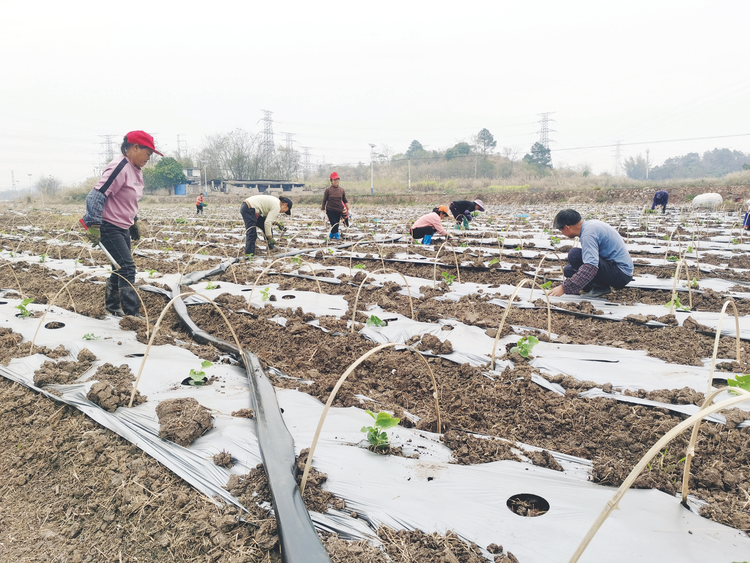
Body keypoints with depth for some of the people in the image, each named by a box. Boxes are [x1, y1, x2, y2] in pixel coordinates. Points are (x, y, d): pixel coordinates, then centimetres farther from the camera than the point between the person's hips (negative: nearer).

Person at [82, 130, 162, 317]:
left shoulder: (135, 170, 10)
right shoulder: (119, 167, -20)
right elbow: (97, 195, -25)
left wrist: (134, 222, 24)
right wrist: (93, 225, -28)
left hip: (123, 227, 10)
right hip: (109, 228, -10)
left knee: (121, 268, 17)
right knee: (127, 268, -13)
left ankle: (111, 306, 33)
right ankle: (131, 314, -11)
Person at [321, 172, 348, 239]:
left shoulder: (341, 190, 2)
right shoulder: (328, 190, -6)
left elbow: (345, 201, 11)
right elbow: (324, 200, -1)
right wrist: (323, 209, -1)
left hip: (339, 211, 3)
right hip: (330, 210, -3)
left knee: (337, 224, 10)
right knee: (334, 223, -10)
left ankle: (331, 235, 31)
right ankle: (336, 234, 12)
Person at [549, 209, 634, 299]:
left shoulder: (588, 234, -21)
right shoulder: (589, 225, 9)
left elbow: (590, 268, -33)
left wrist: (564, 288, -31)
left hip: (620, 274, -10)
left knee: (574, 254, -22)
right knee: (568, 270, 9)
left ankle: (601, 287, -11)